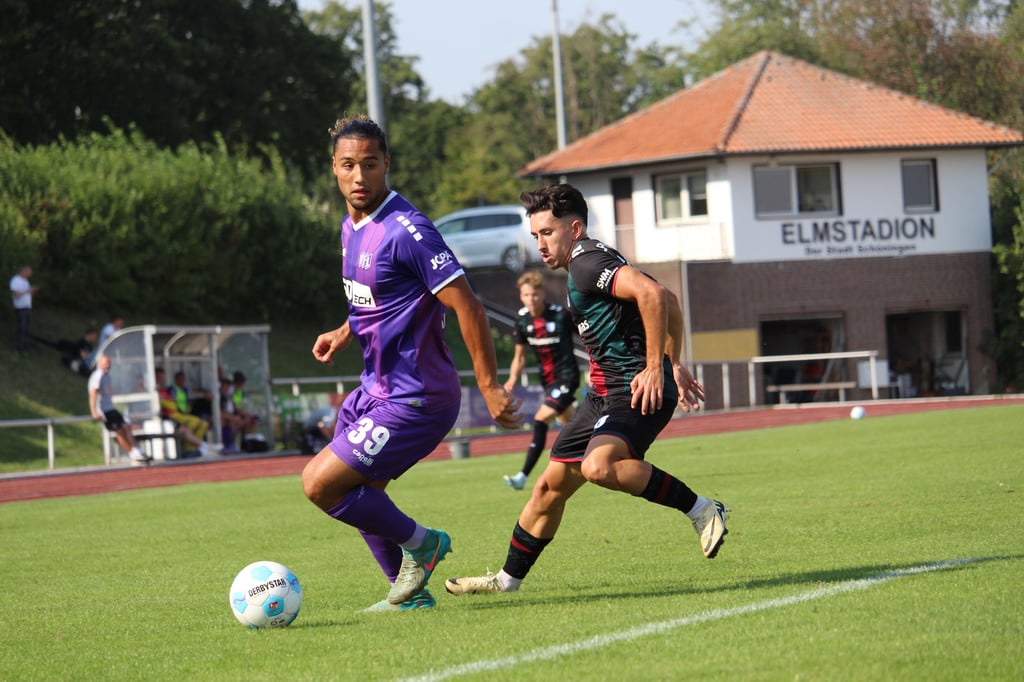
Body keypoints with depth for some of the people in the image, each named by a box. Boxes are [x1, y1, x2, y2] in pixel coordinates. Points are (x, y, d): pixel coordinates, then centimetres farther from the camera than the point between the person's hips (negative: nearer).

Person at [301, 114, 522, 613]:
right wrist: (345, 334, 13)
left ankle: (420, 543, 5)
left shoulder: (405, 230, -21)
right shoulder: (352, 226, 7)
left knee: (320, 484, -12)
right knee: (360, 495, 18)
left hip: (413, 399, -9)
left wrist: (490, 388, -23)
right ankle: (409, 592, 30)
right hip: (376, 388, 9)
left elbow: (467, 307, -23)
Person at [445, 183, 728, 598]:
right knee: (550, 487, 12)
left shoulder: (588, 263, -14)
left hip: (638, 391, -11)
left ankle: (701, 510, -21)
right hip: (606, 393, 11)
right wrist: (674, 363, 25)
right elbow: (668, 302, 27)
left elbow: (652, 295, -30)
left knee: (599, 466, -35)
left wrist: (655, 367, -26)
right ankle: (507, 580, 23)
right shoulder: (588, 265, 19)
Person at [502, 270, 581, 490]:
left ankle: (523, 476, -18)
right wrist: (512, 380, -7)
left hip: (566, 376, -7)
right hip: (548, 379, 7)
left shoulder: (561, 315, -17)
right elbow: (520, 356, 8)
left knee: (541, 421, -17)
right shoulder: (522, 321, -2)